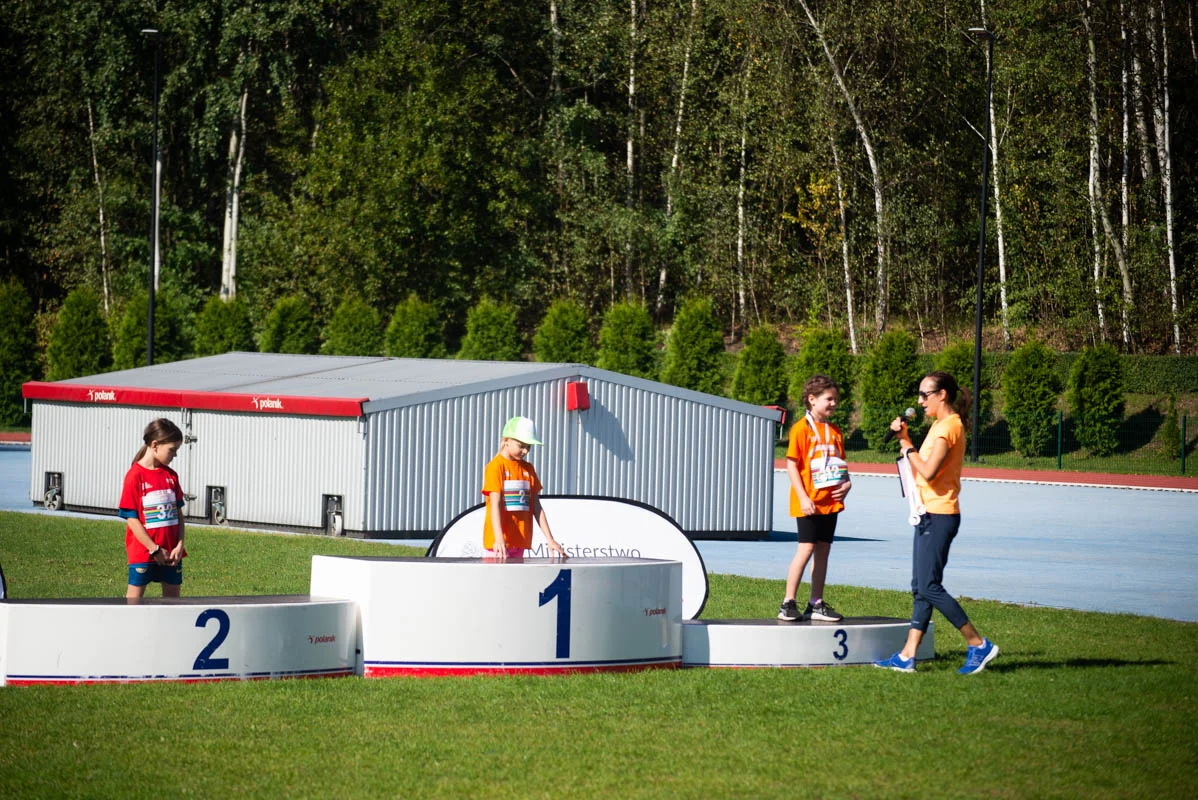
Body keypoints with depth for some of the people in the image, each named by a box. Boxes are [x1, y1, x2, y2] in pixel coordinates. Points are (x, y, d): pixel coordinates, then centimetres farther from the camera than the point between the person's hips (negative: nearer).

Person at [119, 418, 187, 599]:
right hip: (142, 550, -6)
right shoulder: (135, 476, -12)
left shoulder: (171, 475, 7)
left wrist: (179, 545, -3)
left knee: (172, 596, 9)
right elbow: (132, 519, -13)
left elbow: (178, 514, 10)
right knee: (135, 596, 0)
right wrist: (155, 550, -14)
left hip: (170, 552, 6)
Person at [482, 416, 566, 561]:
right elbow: (495, 505, -14)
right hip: (499, 542, -6)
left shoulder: (528, 469, 14)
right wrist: (499, 539, -26)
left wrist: (550, 540, 7)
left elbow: (536, 507, 14)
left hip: (519, 541, 6)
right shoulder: (496, 467, -5)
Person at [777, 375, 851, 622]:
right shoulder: (802, 428, -7)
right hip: (809, 503, -7)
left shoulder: (834, 432, 13)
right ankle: (788, 603, -5)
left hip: (830, 502, 7)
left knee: (823, 550, 8)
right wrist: (804, 498, -16)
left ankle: (816, 604, 14)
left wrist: (846, 482, 0)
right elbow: (792, 465, -10)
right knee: (807, 548, -11)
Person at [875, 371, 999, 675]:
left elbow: (928, 471, -24)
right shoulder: (940, 425, 17)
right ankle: (907, 656, 9)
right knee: (921, 588, 8)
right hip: (930, 514, 10)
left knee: (929, 587, -9)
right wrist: (904, 438, 8)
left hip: (939, 516, -10)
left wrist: (909, 450, -9)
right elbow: (919, 466, 16)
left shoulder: (949, 426, -15)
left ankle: (979, 644, -4)